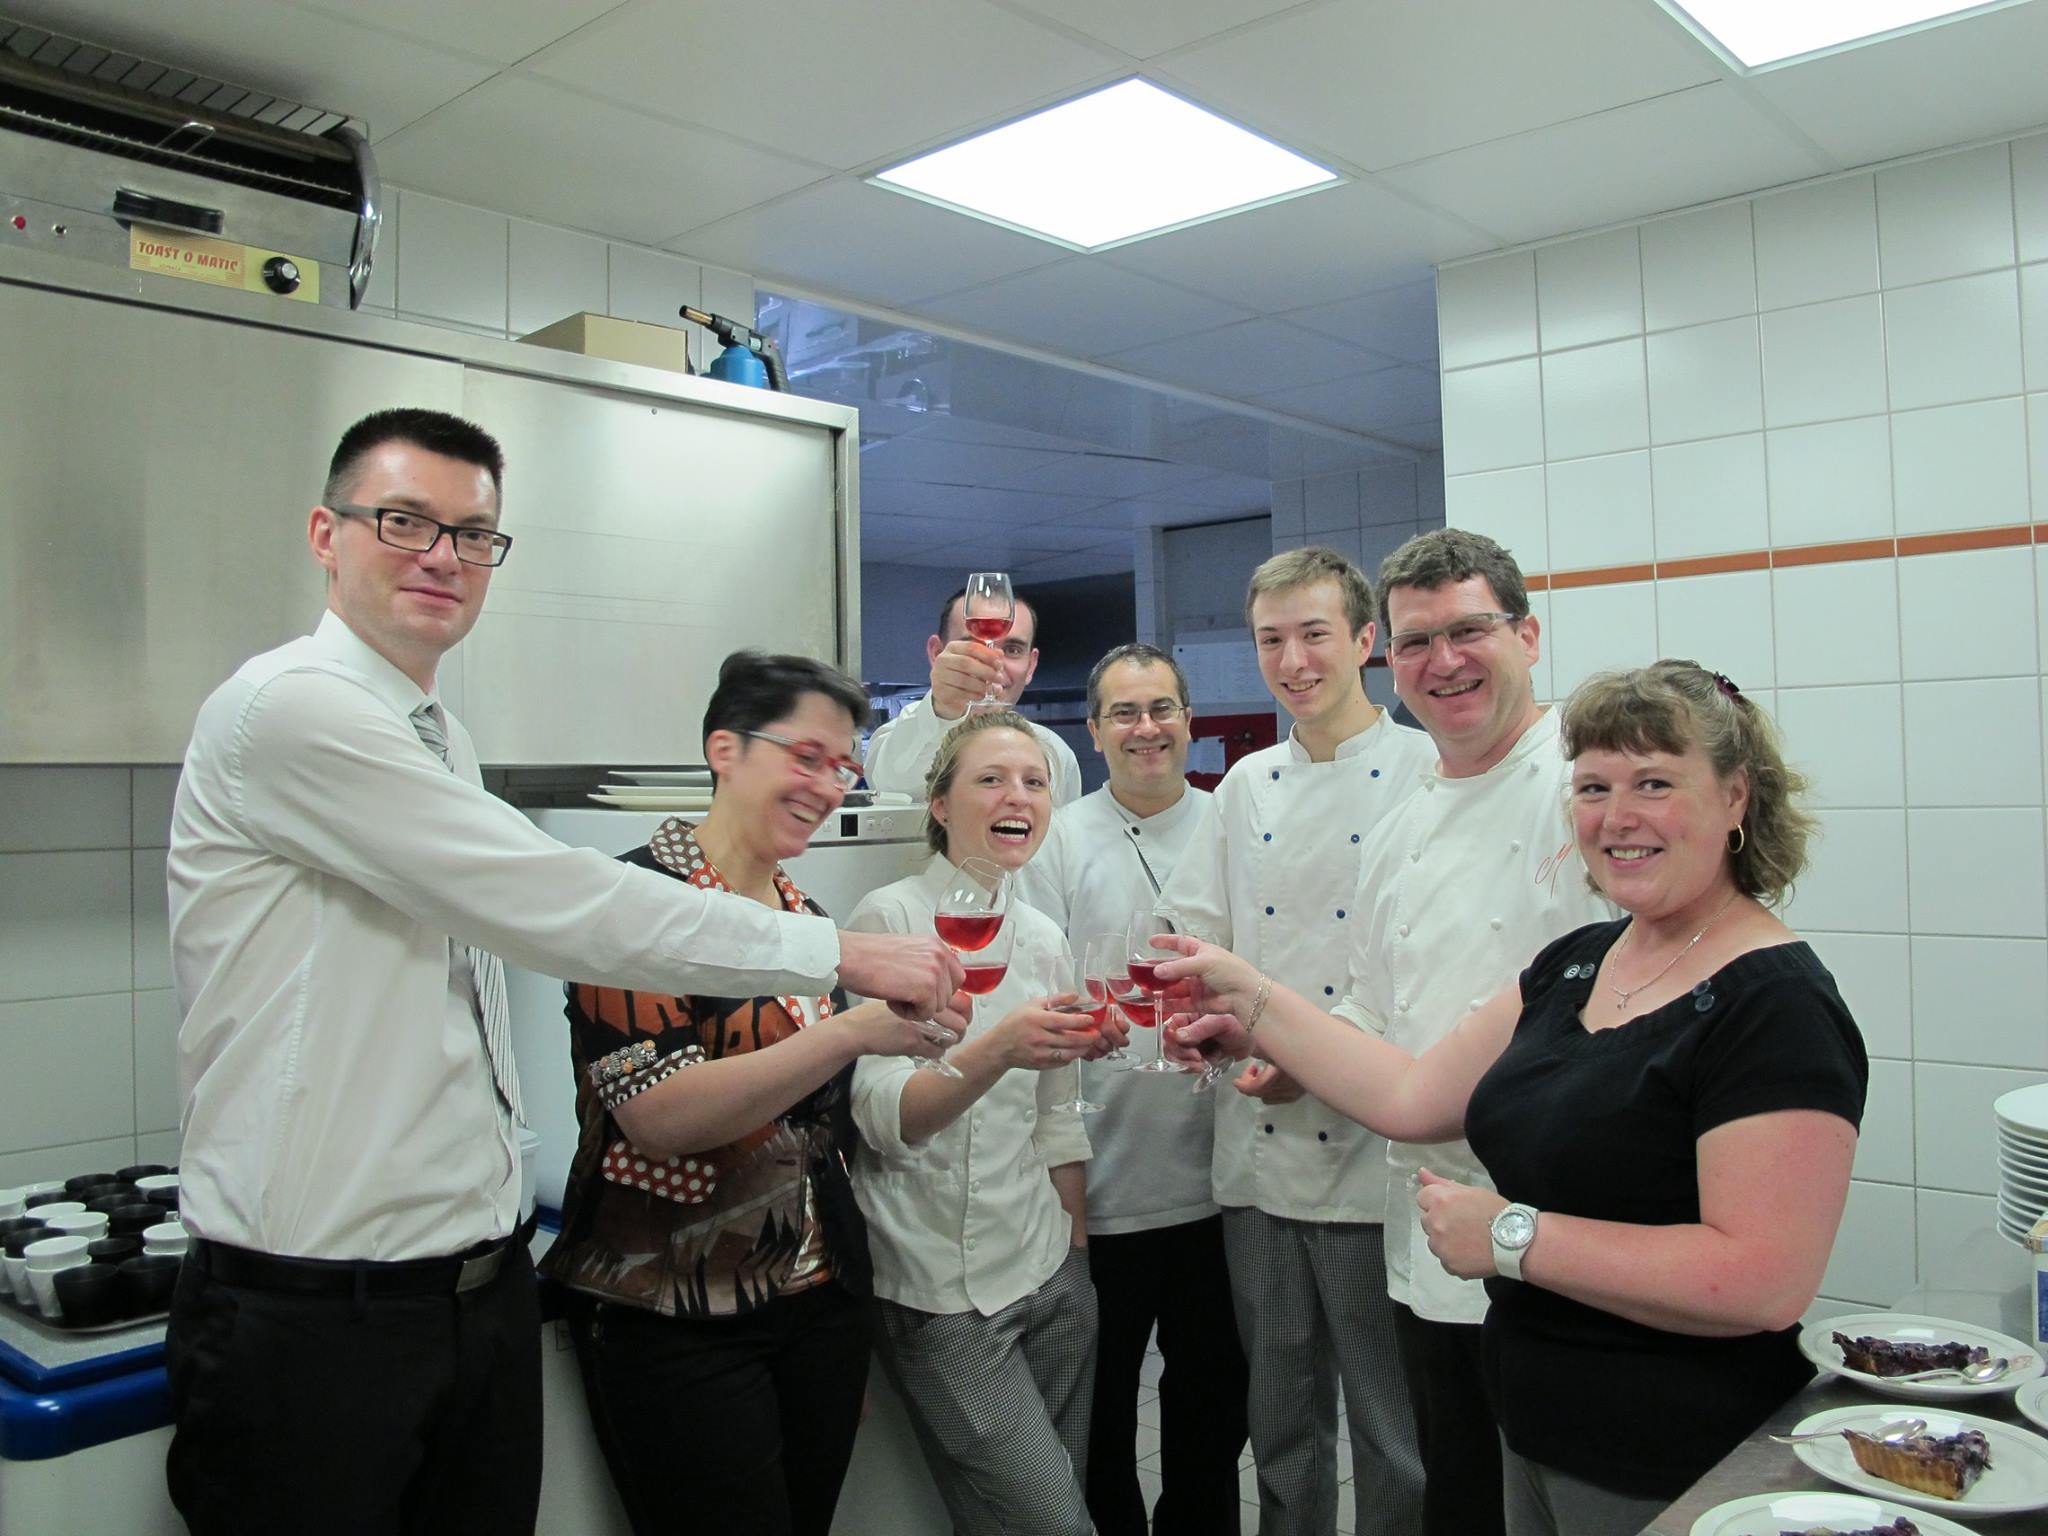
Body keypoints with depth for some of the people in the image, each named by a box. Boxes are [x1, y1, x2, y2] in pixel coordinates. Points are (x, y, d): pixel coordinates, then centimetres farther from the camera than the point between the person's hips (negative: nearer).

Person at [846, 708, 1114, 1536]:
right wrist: (994, 1052, -37)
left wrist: (1077, 1259, 13)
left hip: (1050, 1277, 6)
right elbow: (883, 1118, -21)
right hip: (943, 1291, -6)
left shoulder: (1045, 938, 7)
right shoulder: (890, 919, -11)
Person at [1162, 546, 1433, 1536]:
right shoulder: (1246, 784, 12)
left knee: (1394, 1432, 7)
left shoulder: (1427, 772, -6)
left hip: (1374, 1156, -5)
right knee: (1280, 1424, 19)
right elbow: (1197, 938, 12)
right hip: (1257, 1156, 5)